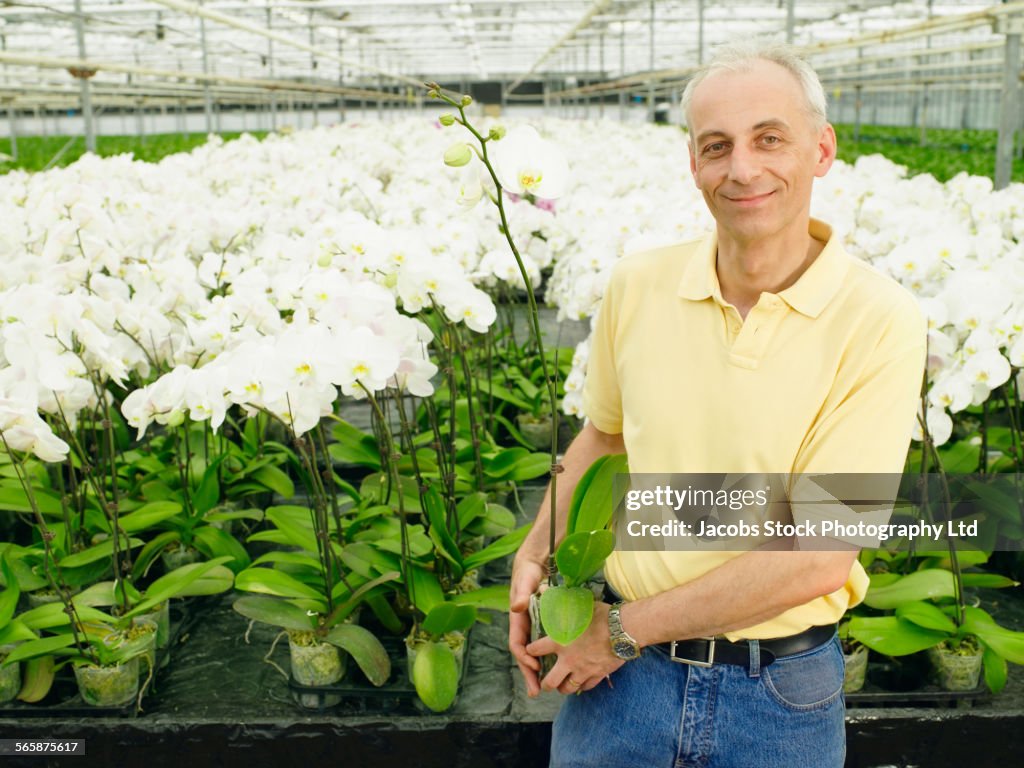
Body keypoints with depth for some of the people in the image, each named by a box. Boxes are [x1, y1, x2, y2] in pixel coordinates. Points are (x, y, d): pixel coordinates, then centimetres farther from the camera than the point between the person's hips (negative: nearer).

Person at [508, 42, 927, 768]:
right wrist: (537, 554, -1)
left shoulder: (879, 321, -16)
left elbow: (818, 556, -19)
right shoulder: (637, 285, -6)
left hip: (781, 691, -2)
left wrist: (627, 630, -15)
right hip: (614, 662, 3)